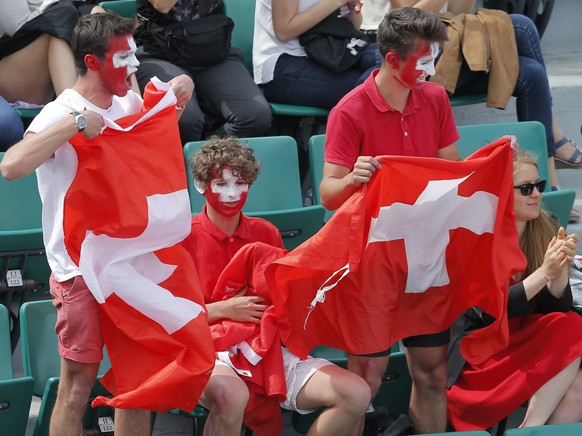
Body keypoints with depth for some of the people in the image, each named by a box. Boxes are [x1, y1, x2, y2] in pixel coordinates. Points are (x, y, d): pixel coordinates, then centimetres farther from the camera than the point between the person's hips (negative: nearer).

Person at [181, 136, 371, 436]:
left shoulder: (266, 233, 16)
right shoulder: (185, 237, 1)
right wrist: (225, 309, -10)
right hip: (213, 353, -5)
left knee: (356, 394, -14)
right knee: (231, 394, -43)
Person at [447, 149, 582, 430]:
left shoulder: (545, 230, 3)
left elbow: (558, 308, 2)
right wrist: (544, 273, -26)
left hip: (530, 349, 4)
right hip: (483, 357, -4)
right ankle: (532, 428, -23)